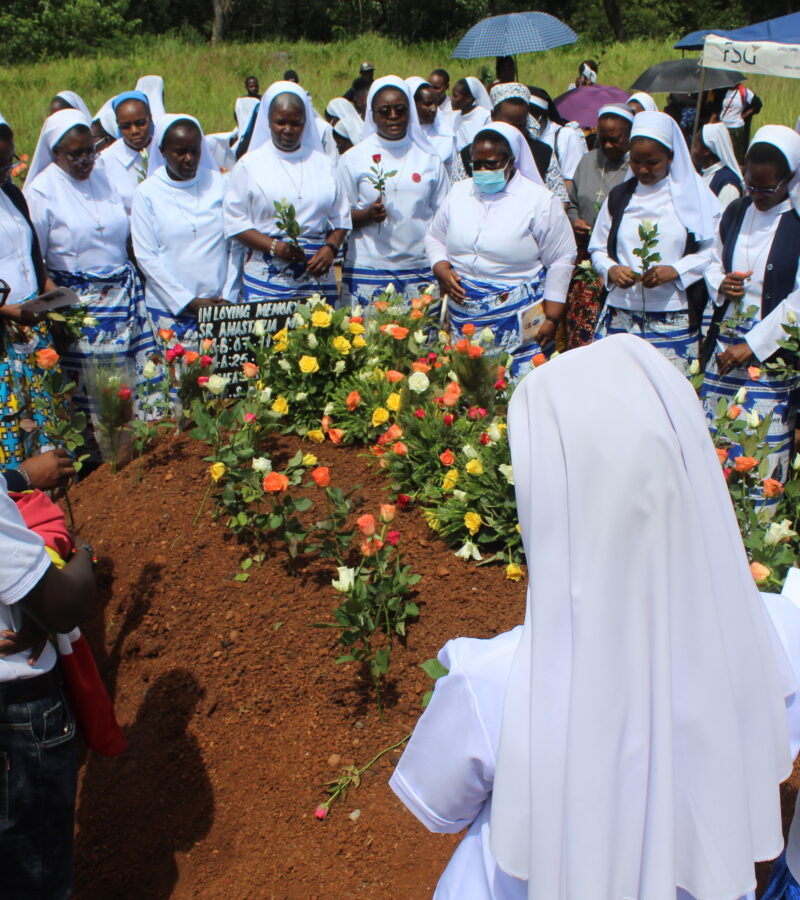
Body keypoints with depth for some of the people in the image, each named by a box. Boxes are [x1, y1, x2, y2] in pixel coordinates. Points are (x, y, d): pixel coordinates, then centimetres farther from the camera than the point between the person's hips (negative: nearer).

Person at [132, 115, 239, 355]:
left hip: (220, 306, 2)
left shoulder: (219, 184, 7)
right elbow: (146, 256, -3)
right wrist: (189, 302, -8)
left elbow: (235, 245, 8)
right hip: (169, 309, -2)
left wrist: (228, 298, -2)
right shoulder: (148, 193, 1)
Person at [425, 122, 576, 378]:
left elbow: (561, 260, -2)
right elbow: (434, 238, 20)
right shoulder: (459, 192, 11)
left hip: (520, 323, -4)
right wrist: (442, 270, -2)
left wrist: (552, 319, -5)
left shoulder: (539, 200, -3)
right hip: (463, 316, 4)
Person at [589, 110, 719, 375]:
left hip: (674, 321, -2)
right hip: (621, 316, 3)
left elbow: (712, 251, 0)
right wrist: (611, 270, -9)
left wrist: (674, 271, -15)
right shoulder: (619, 196, 13)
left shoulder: (693, 195, 3)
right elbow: (598, 248, 13)